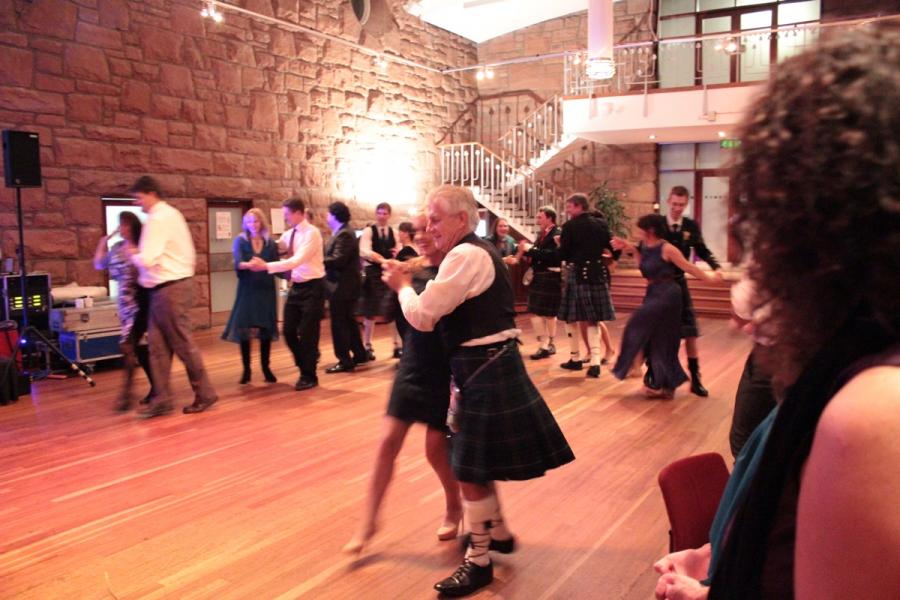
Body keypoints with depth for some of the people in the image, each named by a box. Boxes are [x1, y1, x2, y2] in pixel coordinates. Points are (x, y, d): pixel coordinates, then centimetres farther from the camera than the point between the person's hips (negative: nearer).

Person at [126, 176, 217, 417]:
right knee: (157, 345, 9)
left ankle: (204, 394, 11)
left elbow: (147, 260, -22)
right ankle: (162, 399, 12)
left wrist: (133, 253, -1)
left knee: (183, 344, 0)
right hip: (175, 284, 10)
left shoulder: (157, 218, -15)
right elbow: (188, 253, 19)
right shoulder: (171, 213, 16)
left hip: (170, 289, -10)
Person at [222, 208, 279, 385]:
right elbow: (237, 263, -17)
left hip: (266, 290, 2)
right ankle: (246, 369, 7)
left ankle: (266, 368, 14)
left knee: (266, 329, 3)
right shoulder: (240, 241, 0)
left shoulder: (271, 243, 6)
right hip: (247, 290, -2)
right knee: (244, 329, -4)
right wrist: (248, 265, -39)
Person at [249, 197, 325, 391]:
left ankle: (309, 376, 16)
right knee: (288, 331, 7)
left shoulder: (311, 233, -16)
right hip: (296, 287, 7)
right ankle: (305, 366, 27)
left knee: (307, 333, 0)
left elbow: (297, 261, -25)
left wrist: (266, 266, -29)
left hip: (312, 288, -7)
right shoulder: (288, 235, 8)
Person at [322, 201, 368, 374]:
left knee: (339, 323, -5)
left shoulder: (344, 234, -18)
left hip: (341, 286, -11)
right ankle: (359, 354, 27)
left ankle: (345, 361, 0)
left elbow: (337, 260, -26)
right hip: (344, 284, 11)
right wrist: (321, 260, 2)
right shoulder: (343, 232, 16)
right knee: (348, 320, 18)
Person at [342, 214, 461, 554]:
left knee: (436, 449, 5)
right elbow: (397, 318, 4)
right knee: (389, 441, 3)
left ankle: (454, 508, 33)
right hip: (412, 367, 5)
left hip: (445, 372, -5)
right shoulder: (413, 270, 3)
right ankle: (369, 522, 15)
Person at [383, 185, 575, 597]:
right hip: (489, 366, 11)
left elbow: (422, 316, -18)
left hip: (483, 370, -11)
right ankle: (498, 533, 40)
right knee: (475, 464, 22)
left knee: (470, 469, 1)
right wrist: (418, 283, 12)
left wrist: (403, 285, -1)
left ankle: (479, 562, 17)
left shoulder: (465, 255, -17)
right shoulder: (477, 252, 16)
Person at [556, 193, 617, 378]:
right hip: (597, 274, 5)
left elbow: (563, 255, -9)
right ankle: (595, 362, -2)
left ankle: (575, 359, 15)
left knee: (571, 318, 10)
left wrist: (560, 244, 11)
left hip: (577, 274, -5)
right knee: (592, 320, 9)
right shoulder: (601, 224, 6)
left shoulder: (570, 226, -8)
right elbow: (614, 248, 7)